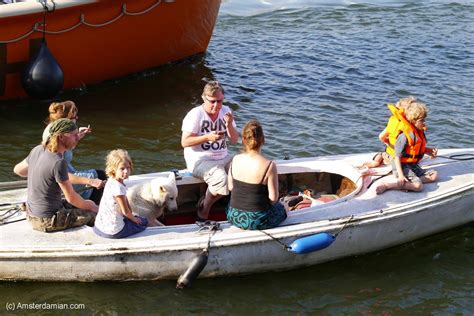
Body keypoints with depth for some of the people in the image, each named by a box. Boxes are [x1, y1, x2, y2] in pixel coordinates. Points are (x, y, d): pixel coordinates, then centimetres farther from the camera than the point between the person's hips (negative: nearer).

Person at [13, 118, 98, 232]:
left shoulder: (38, 150, -2)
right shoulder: (59, 163, -26)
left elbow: (18, 170, 15)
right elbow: (71, 198, -19)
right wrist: (89, 206, -1)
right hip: (48, 222, -9)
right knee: (94, 213, 1)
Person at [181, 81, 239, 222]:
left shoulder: (225, 111, 6)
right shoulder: (195, 115, -10)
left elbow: (234, 140, 5)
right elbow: (184, 142, -15)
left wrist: (229, 125, -15)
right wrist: (207, 137, -26)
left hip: (223, 158, 6)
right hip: (200, 161, -6)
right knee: (222, 181, -32)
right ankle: (203, 207, -6)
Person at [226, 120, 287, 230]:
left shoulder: (235, 160, -7)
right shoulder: (269, 165, -20)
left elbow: (230, 187, 5)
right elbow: (273, 197, -14)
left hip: (234, 217, 4)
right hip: (257, 220, -4)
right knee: (281, 208, 28)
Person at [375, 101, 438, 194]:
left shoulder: (420, 132, 7)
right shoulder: (404, 136, -21)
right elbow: (397, 157, -21)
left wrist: (429, 150, 4)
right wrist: (400, 175, -27)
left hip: (413, 165, 9)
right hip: (402, 166, -9)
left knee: (434, 175, -1)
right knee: (418, 186, -26)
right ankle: (387, 184, -23)